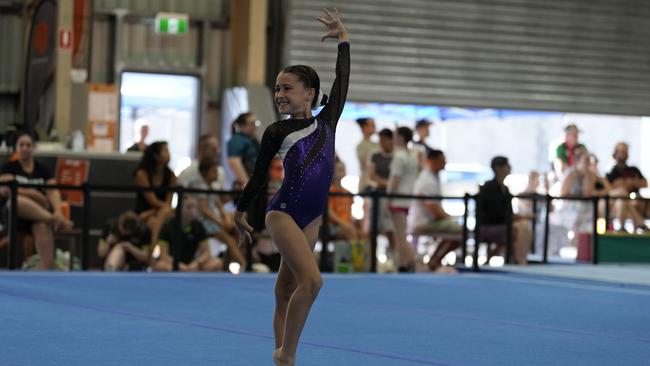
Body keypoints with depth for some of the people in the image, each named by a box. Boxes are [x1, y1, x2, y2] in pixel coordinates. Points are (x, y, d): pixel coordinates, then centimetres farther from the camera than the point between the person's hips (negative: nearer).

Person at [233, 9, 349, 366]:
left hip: (312, 217, 5)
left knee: (286, 289, 10)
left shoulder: (326, 121, 6)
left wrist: (343, 38, 14)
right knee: (311, 280, -19)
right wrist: (240, 212, 13)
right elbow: (258, 176, 6)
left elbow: (342, 79, 9)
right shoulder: (276, 132, -2)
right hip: (283, 212, -5)